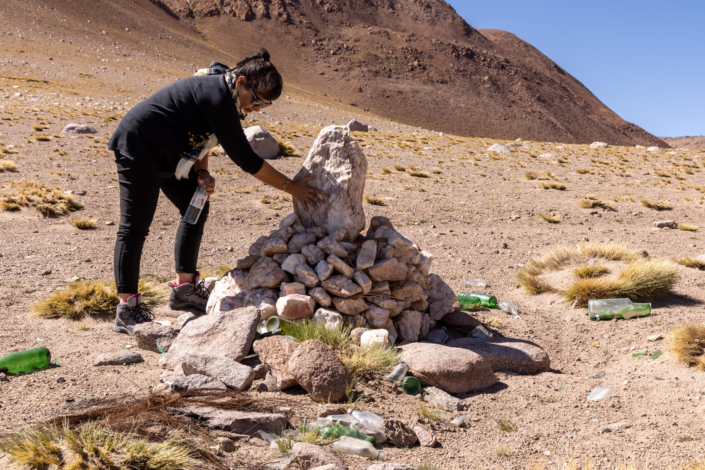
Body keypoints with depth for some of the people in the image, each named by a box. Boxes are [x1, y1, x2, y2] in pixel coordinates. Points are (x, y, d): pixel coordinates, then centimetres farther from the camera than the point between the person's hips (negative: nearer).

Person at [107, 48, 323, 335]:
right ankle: (126, 309, -5)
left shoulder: (222, 97, 2)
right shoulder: (216, 96, -28)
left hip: (166, 156, 10)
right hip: (137, 150, -10)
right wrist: (290, 187, -23)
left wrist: (201, 173, -6)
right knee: (135, 227, -10)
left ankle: (184, 289, 21)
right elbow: (244, 158, -28)